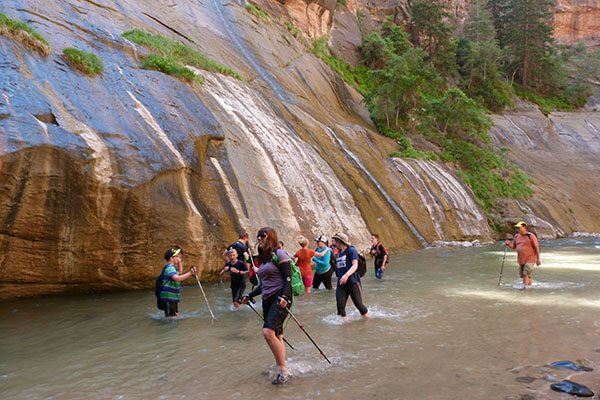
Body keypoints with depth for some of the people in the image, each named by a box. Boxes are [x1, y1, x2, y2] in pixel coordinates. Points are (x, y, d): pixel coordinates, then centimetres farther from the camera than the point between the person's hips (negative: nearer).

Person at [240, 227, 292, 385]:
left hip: (280, 298, -8)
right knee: (276, 336, 8)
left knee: (268, 332, -21)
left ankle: (283, 370, -10)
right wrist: (249, 296, 20)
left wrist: (284, 297, -27)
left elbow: (288, 278, -14)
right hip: (267, 300, 8)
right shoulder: (263, 258, 17)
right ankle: (281, 371, 16)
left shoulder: (279, 254, -7)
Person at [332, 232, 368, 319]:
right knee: (340, 305, -8)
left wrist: (347, 275, -33)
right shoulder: (339, 254, 14)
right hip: (341, 284, 6)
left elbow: (355, 266, -18)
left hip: (352, 282, -6)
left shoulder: (351, 250, -7)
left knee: (358, 304, 3)